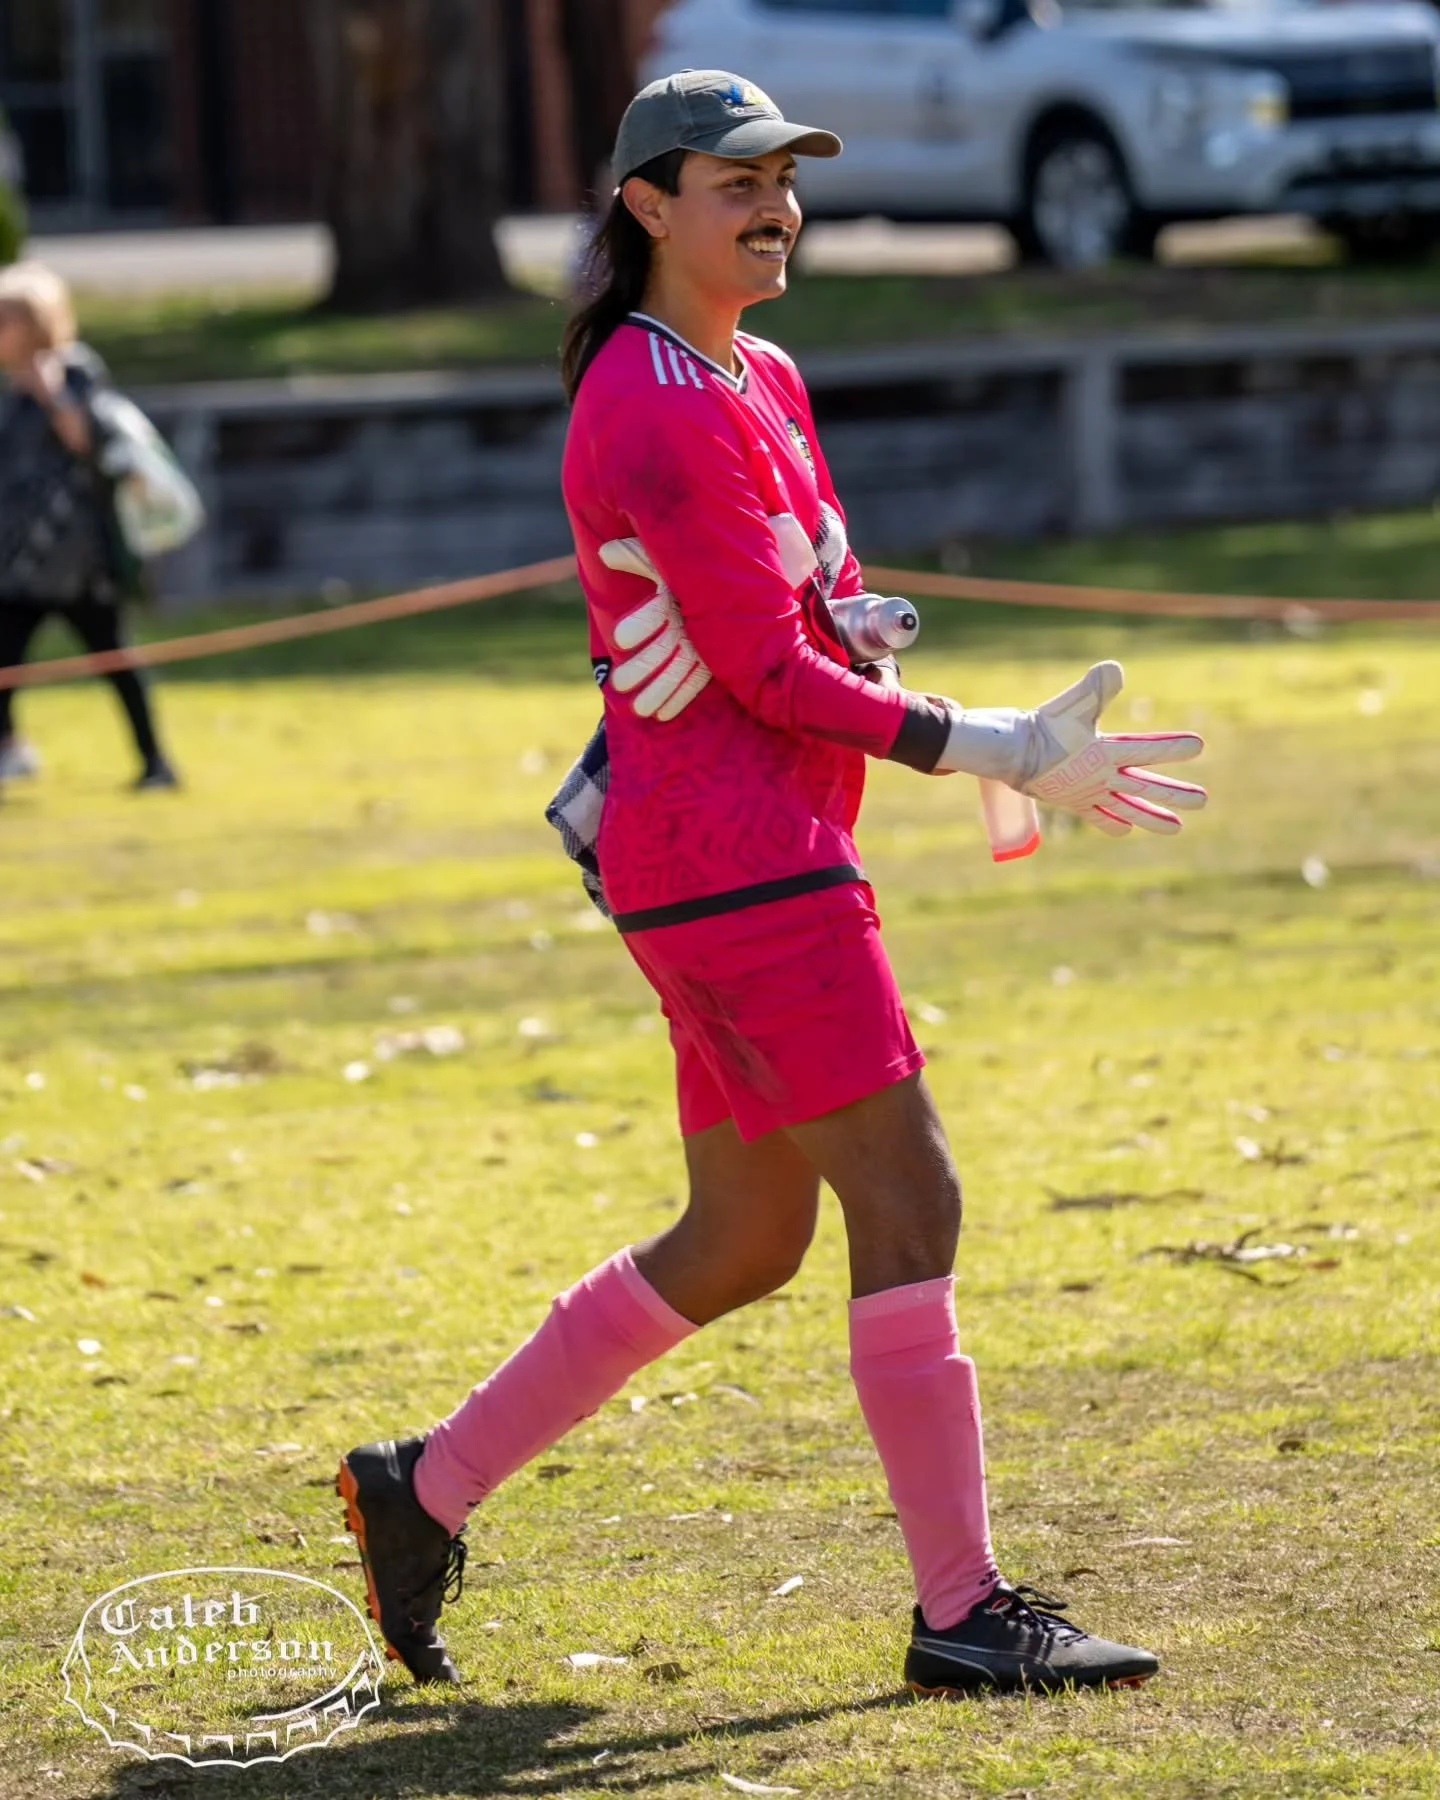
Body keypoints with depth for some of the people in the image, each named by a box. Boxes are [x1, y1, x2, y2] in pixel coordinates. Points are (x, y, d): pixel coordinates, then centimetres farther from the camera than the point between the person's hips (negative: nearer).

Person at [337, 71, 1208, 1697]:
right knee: (908, 1199, -8)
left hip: (770, 860, 10)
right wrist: (1005, 754, -16)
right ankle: (962, 1611, -4)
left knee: (743, 1242, 14)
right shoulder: (661, 416, -14)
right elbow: (770, 671, -17)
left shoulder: (762, 384, 17)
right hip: (738, 865, -10)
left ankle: (428, 1487, 21)